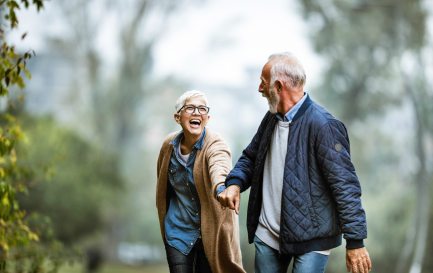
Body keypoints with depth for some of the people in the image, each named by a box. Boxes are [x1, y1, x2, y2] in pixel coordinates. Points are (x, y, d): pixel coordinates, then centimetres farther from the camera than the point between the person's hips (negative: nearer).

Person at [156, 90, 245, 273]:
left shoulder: (215, 146, -19)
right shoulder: (169, 145, -5)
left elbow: (219, 172, -43)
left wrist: (223, 188, -65)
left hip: (209, 231, -3)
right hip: (178, 230, 3)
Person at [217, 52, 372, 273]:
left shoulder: (323, 125, -17)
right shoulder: (271, 119, 9)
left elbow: (345, 186, -18)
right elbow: (250, 157, 22)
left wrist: (355, 242, -19)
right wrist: (235, 183, -1)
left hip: (310, 239, -7)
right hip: (267, 235, 7)